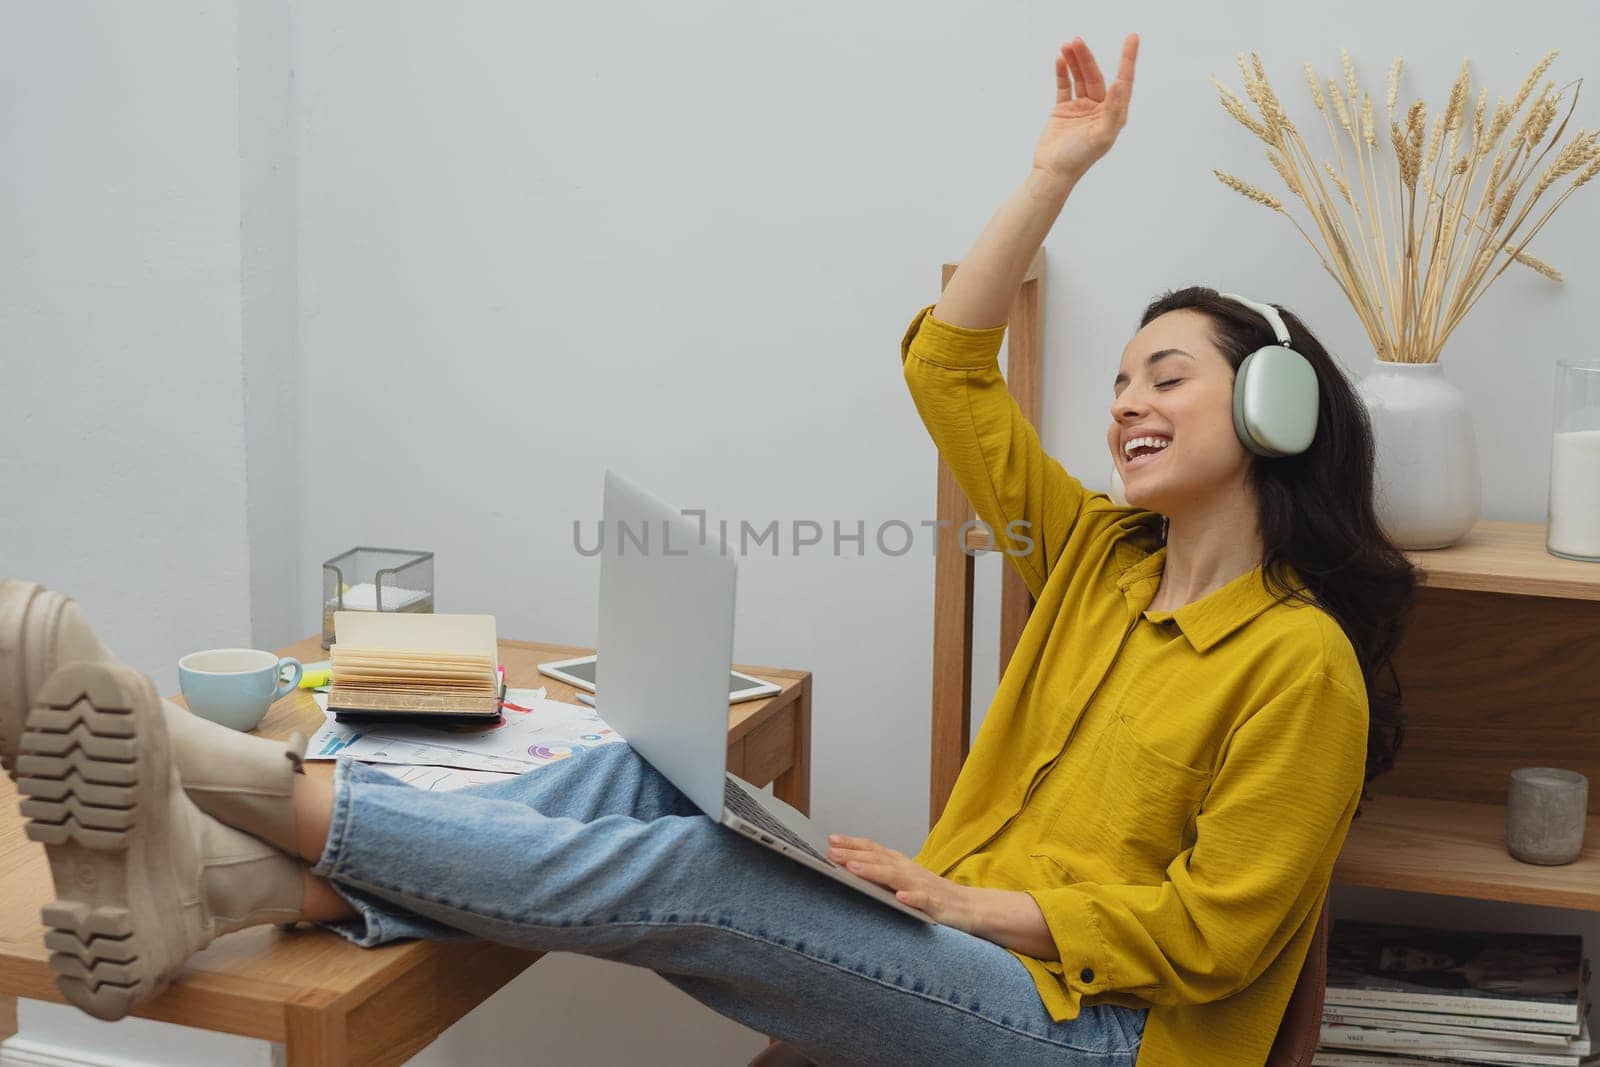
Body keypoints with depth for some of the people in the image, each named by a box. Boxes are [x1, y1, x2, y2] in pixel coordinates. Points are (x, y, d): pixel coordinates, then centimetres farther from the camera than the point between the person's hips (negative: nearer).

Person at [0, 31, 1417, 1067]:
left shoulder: (1299, 661, -5)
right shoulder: (1099, 555, 16)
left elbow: (1209, 929, -10)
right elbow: (945, 368, 13)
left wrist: (968, 898, -13)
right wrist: (1058, 171, 10)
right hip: (956, 944, 7)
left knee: (687, 874, -29)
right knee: (634, 783, -19)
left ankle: (231, 779, -34)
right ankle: (223, 881, -35)